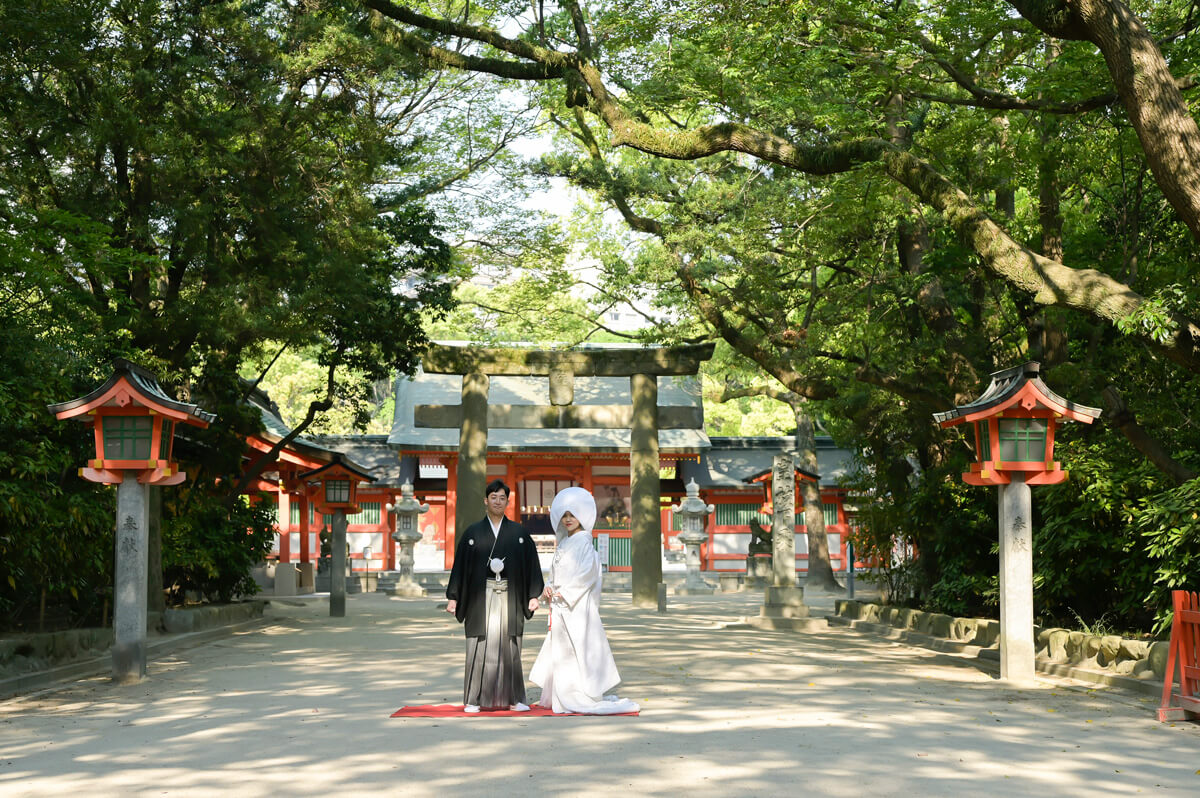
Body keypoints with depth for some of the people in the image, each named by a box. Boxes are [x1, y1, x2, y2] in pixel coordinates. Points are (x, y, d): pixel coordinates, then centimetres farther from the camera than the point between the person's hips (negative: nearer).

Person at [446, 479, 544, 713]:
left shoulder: (519, 532, 8)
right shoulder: (472, 533, 6)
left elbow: (531, 563, 7)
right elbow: (459, 565, 5)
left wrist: (534, 595, 0)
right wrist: (453, 597, -1)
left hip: (509, 597, 1)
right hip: (481, 596, -1)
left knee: (510, 647, 2)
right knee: (479, 647, -3)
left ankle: (514, 699, 9)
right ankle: (473, 700, 2)